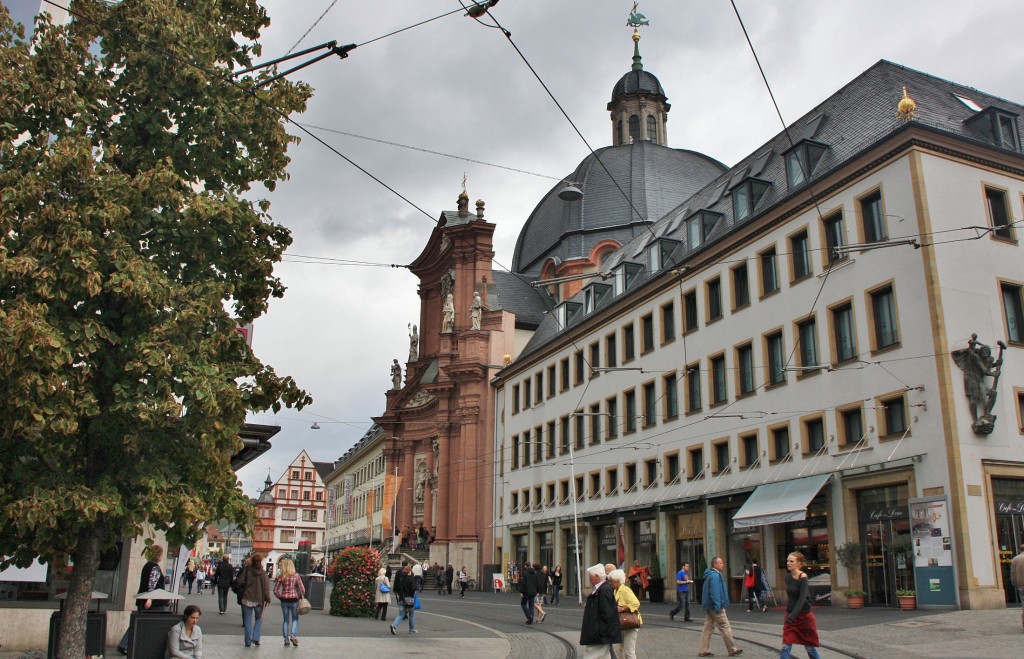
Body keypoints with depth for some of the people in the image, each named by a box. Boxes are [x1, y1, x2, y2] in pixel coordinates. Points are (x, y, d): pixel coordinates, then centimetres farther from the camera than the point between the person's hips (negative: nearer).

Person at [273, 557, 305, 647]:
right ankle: (293, 635, -7)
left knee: (286, 620, 13)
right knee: (295, 619, 12)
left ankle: (286, 639, 13)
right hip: (294, 599, -2)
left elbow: (275, 590, -2)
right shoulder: (296, 576, -6)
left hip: (284, 600, 2)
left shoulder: (280, 577, -3)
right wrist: (301, 597, 11)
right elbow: (302, 589, -6)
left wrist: (280, 597, 12)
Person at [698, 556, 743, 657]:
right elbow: (714, 592, -23)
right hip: (715, 607, -10)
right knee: (725, 627, 0)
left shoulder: (710, 575, 16)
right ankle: (732, 650, 9)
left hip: (709, 606, 10)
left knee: (708, 628, 9)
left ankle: (704, 651, 9)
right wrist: (718, 606, -24)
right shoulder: (715, 576, -17)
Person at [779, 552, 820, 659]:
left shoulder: (803, 578, -18)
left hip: (804, 616, -5)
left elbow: (802, 599, -27)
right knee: (785, 647, -5)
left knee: (810, 647, 11)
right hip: (790, 616, 5)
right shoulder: (788, 577, 1)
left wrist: (793, 615, -36)